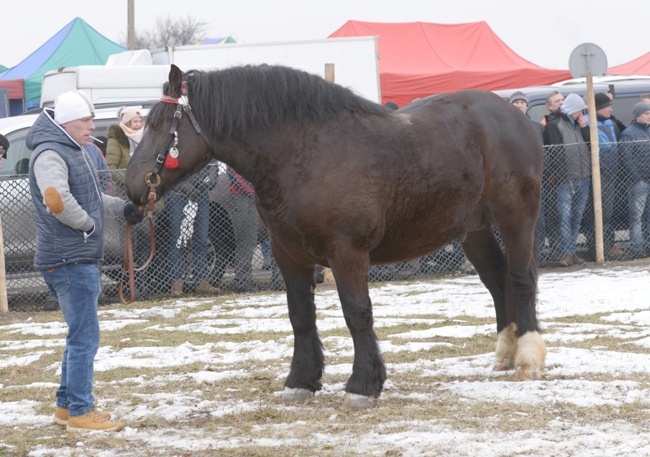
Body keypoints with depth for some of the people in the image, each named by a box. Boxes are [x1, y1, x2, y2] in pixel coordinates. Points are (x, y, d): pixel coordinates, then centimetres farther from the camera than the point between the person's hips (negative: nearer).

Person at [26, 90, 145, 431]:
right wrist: (87, 223, -19)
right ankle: (80, 412, -1)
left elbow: (89, 197, 28)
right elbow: (56, 199, -33)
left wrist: (121, 207, 12)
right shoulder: (50, 154, -16)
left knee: (81, 335, 18)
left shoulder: (74, 151, 17)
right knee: (85, 336, -7)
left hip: (80, 259, 11)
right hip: (69, 261, -11)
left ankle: (67, 405, 27)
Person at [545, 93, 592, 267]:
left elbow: (590, 146, 14)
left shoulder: (579, 124, 19)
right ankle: (566, 253, -10)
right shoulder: (554, 125, -3)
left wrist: (585, 128, 2)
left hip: (583, 178, 7)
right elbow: (555, 152, -10)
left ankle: (572, 252, 14)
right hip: (566, 179, -7)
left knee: (577, 216, 9)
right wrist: (561, 174, -17)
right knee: (565, 216, -9)